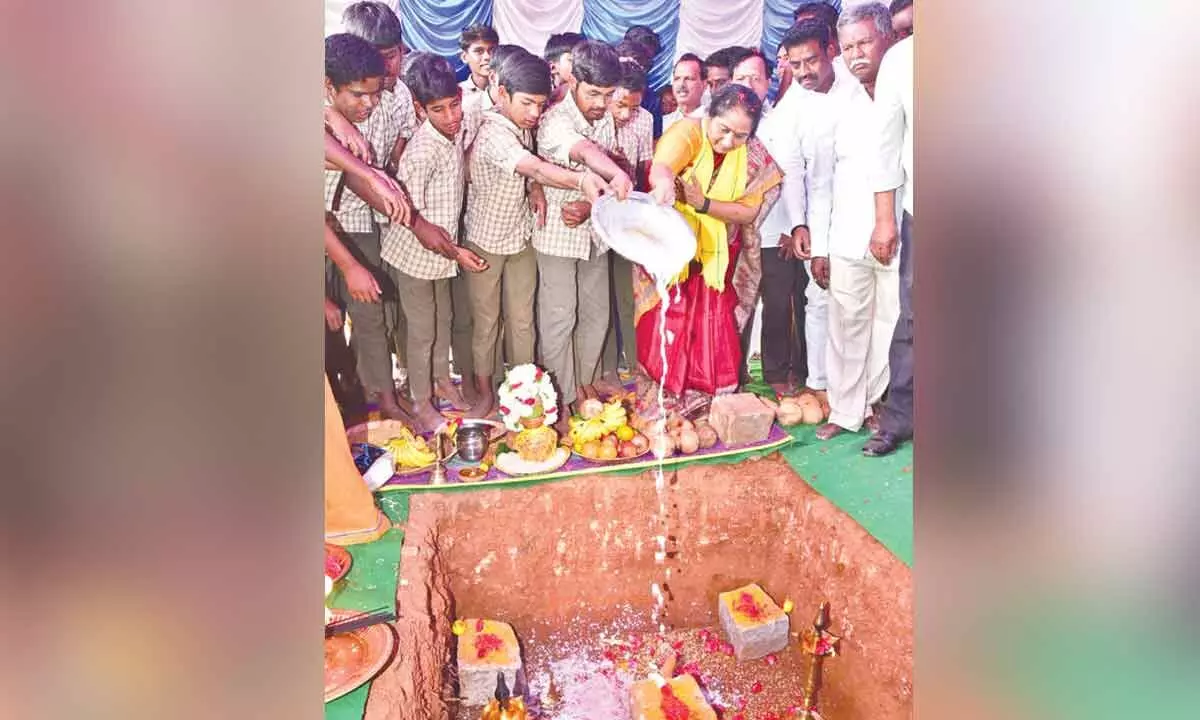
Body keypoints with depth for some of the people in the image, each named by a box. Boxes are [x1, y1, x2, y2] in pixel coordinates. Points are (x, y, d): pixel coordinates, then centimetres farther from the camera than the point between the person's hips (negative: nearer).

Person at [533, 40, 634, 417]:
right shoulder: (555, 120, -21)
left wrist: (590, 205, -14)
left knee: (596, 315, 14)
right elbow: (583, 151, -43)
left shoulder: (606, 120, 3)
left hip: (594, 233, 7)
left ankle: (585, 386, 32)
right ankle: (561, 400, 12)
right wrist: (617, 174, -63)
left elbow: (602, 179, 7)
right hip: (557, 235, -7)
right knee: (559, 320, -1)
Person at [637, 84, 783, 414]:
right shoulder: (686, 132, -18)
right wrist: (664, 182, -63)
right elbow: (660, 167, -38)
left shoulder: (755, 157, -7)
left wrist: (704, 204, -26)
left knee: (714, 331, 5)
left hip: (717, 257, 3)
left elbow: (748, 212, -10)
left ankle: (711, 404, 20)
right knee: (666, 327, 4)